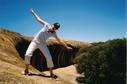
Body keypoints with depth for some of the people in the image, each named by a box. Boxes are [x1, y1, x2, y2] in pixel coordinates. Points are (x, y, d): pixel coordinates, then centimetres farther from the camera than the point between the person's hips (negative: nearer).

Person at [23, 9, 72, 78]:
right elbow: (38, 19, 3)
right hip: (35, 41, -1)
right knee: (27, 54, -18)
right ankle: (26, 70, 1)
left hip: (42, 44, 1)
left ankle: (51, 73, 6)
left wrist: (66, 46, 4)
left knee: (49, 57, -10)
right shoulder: (46, 25, -8)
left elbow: (60, 41, 3)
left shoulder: (53, 33, -5)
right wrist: (33, 13, 9)